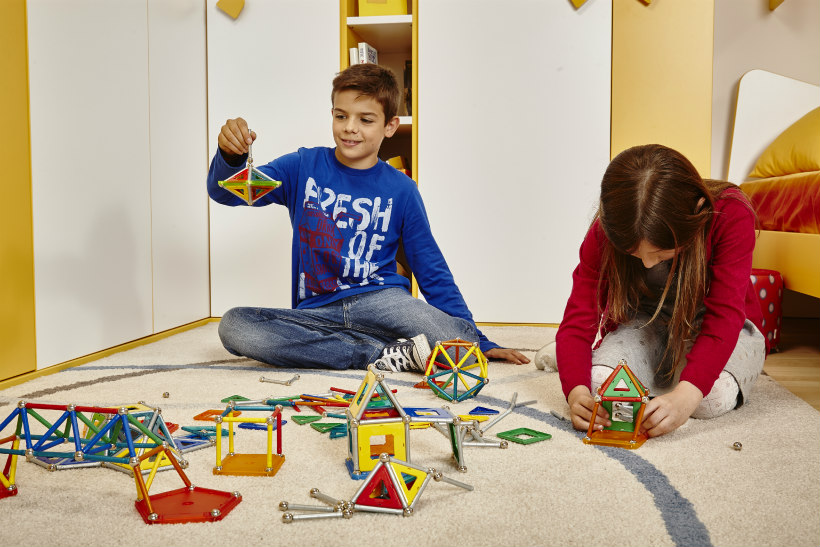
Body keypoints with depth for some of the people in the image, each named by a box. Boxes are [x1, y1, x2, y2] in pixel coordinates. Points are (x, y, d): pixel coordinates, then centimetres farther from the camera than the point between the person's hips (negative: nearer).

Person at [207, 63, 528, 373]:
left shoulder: (401, 190, 5)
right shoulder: (304, 168, 5)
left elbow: (433, 271, 8)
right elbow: (225, 191, -1)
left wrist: (479, 342, 4)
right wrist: (231, 155, -26)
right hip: (316, 312, 2)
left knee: (460, 344, -28)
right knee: (233, 326, -29)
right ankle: (386, 355, -24)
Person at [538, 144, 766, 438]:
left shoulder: (730, 216, -30)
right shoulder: (605, 233, -24)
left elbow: (724, 317, -35)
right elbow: (579, 318, -25)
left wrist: (685, 396, -50)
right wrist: (576, 391, -44)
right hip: (645, 323, 1)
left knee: (716, 395, -32)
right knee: (601, 380, -29)